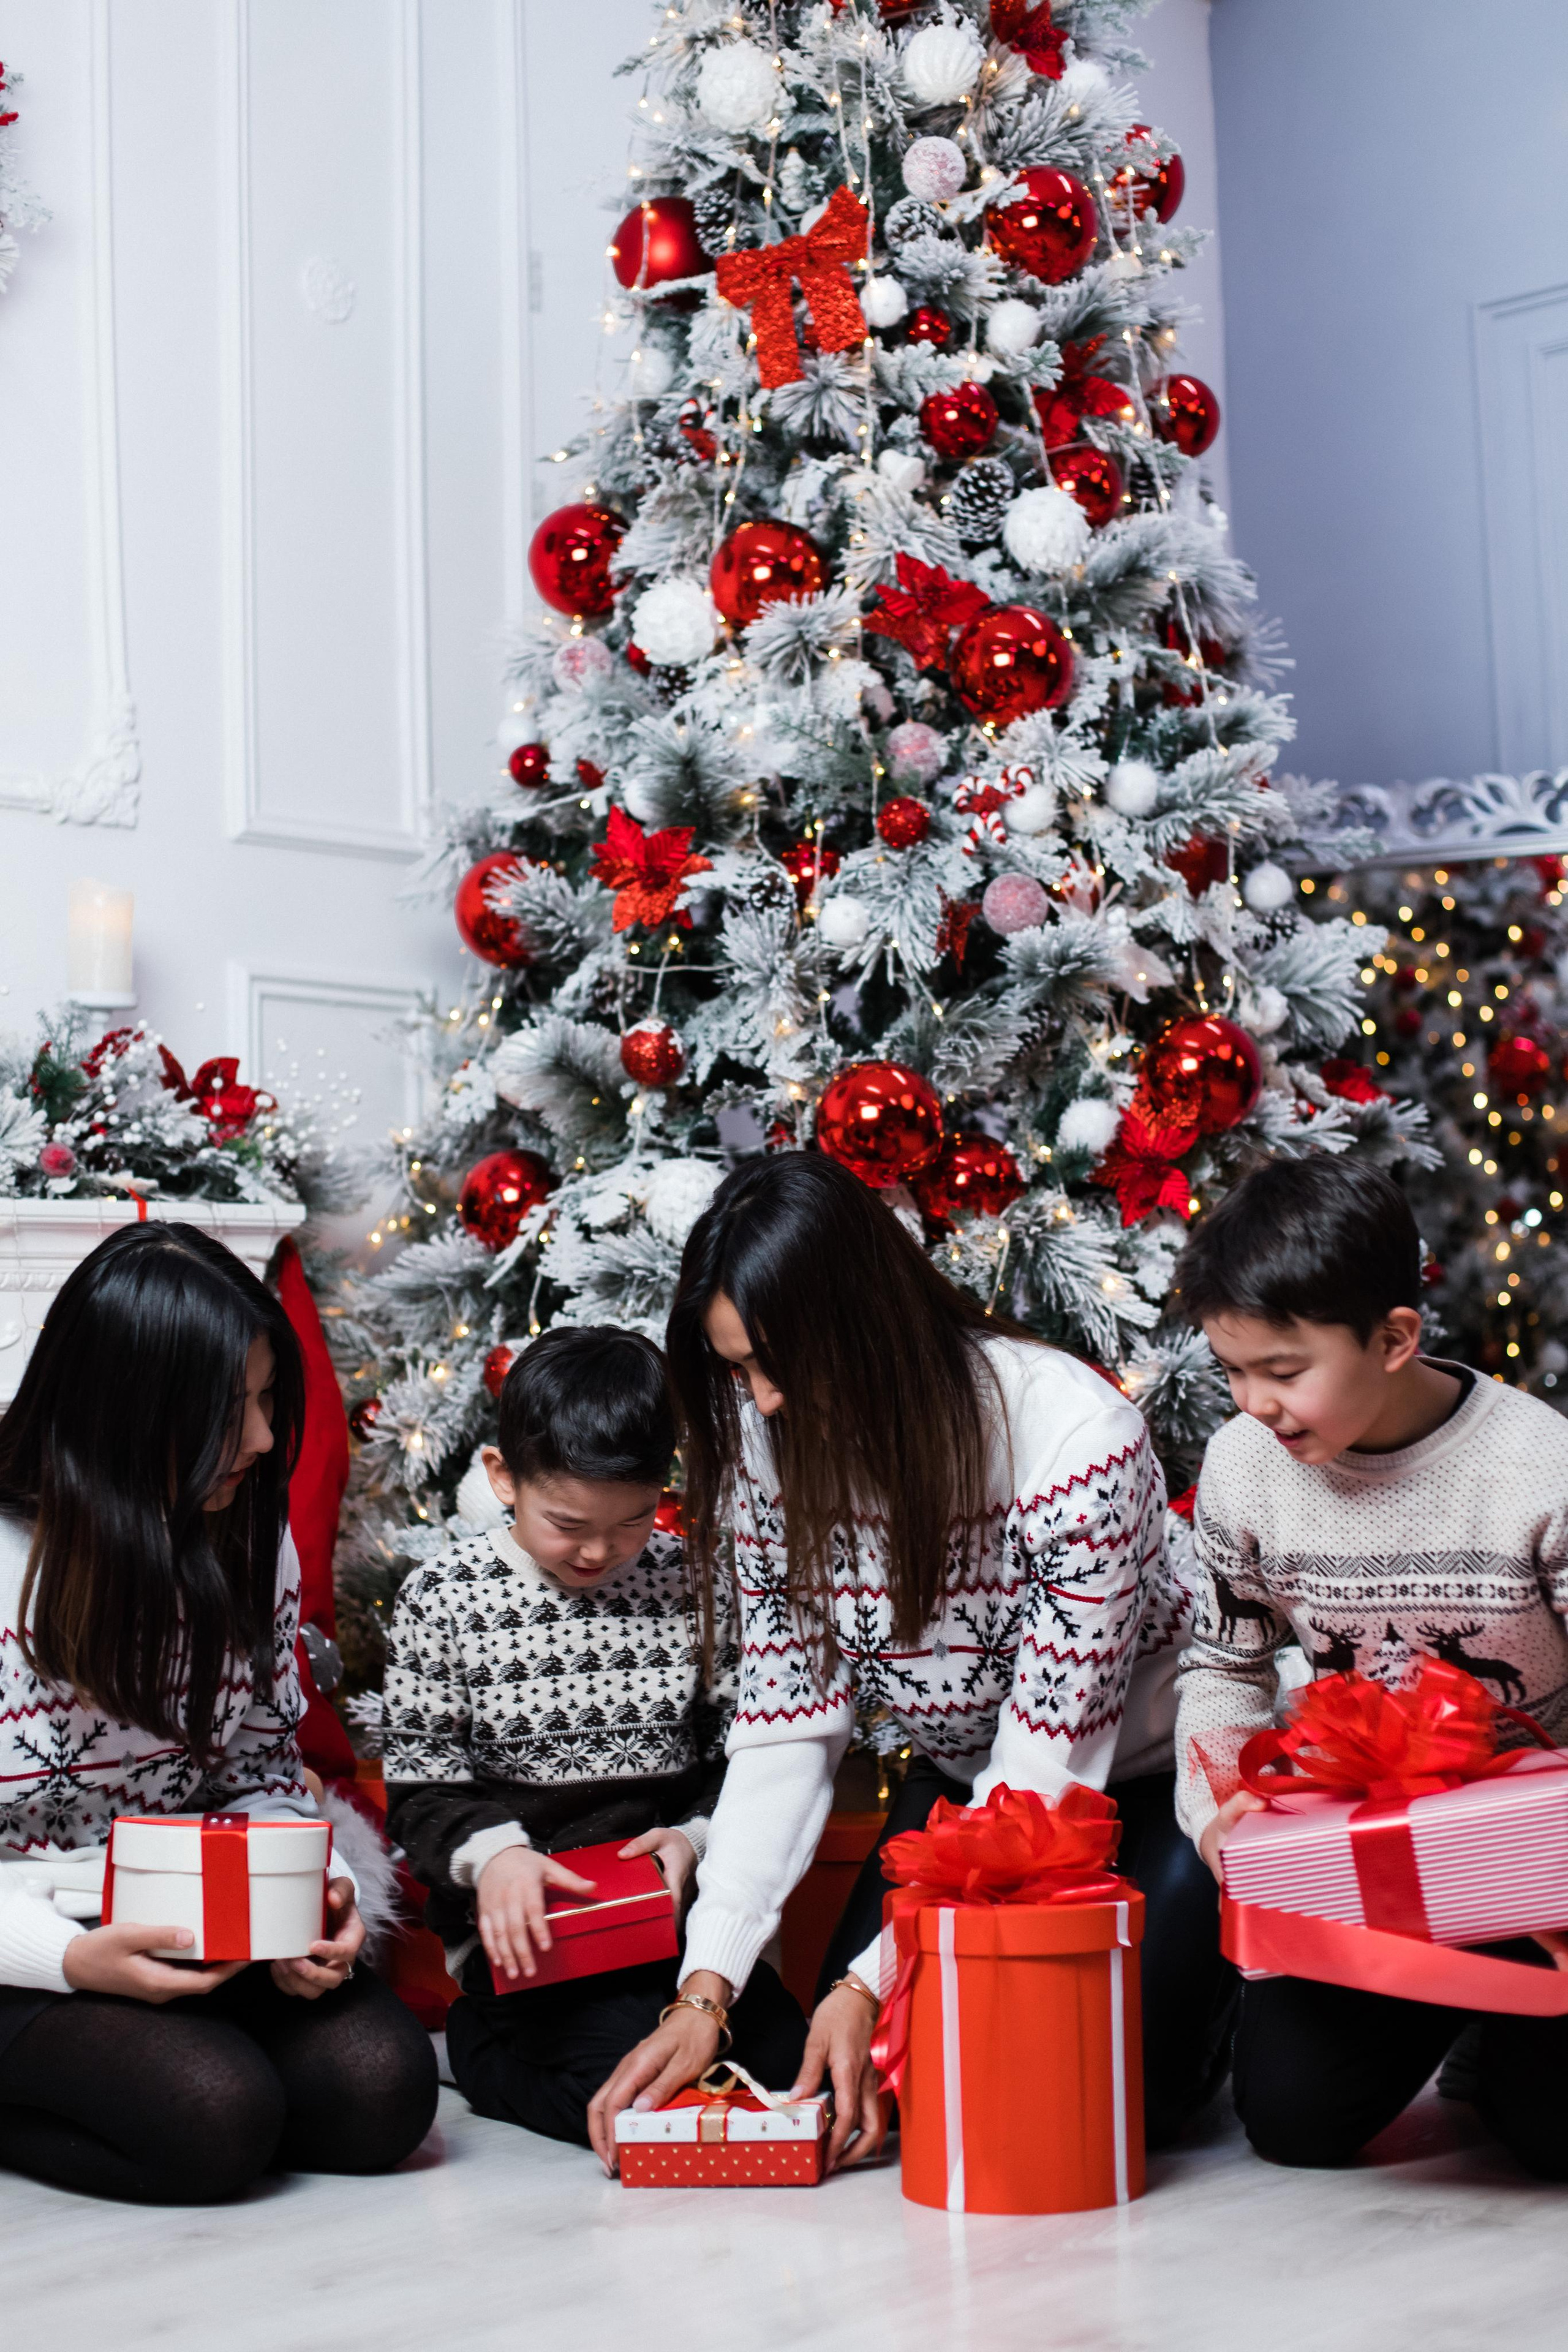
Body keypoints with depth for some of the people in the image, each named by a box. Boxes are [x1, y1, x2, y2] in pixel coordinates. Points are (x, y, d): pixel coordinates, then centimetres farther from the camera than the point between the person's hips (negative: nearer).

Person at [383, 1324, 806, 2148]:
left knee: (792, 2065, -11)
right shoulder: (442, 1598, -2)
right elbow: (419, 1788, -1)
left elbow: (739, 1755, 9)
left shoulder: (692, 1584, 4)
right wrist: (491, 1852, -21)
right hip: (526, 1934, -4)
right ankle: (483, 2042, 5)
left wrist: (697, 1835, -11)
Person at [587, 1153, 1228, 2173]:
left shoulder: (1080, 1437, -31)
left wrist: (875, 1980, -30)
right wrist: (705, 1992, -21)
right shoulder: (774, 1441, -14)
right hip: (960, 1782, 5)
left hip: (1142, 1779, -5)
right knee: (855, 2077, -8)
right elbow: (786, 1732, -12)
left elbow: (1047, 1768, -27)